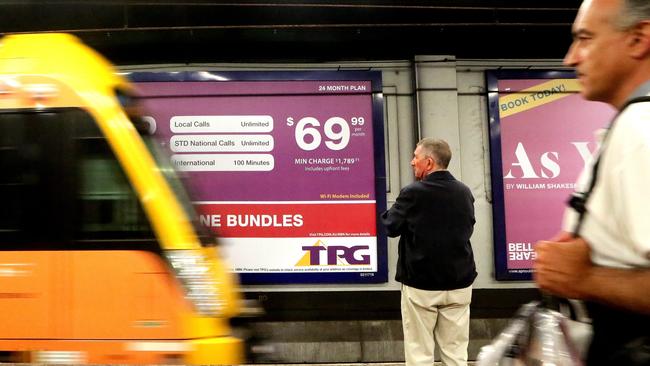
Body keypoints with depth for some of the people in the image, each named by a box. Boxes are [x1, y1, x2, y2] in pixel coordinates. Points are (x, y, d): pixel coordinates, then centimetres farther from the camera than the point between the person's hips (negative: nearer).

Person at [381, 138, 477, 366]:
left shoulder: (413, 193, -14)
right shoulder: (464, 192, 1)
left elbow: (391, 228, -5)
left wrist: (390, 212, 12)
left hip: (421, 285, -4)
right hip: (459, 283, 4)